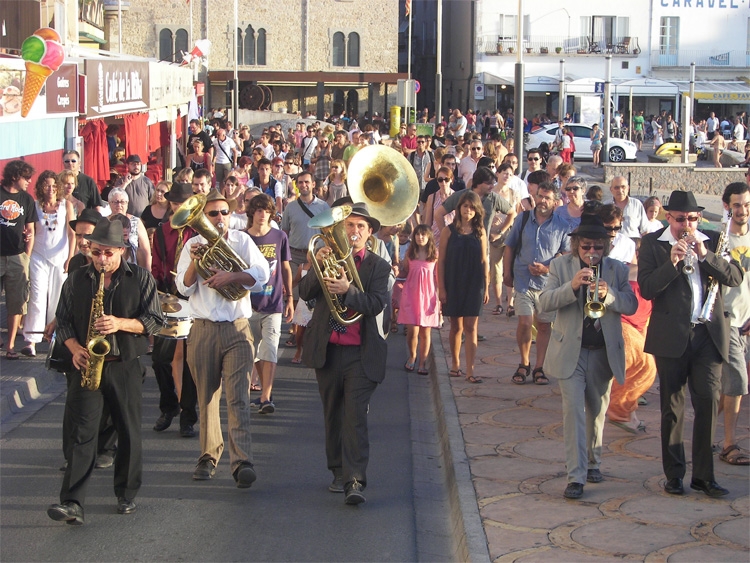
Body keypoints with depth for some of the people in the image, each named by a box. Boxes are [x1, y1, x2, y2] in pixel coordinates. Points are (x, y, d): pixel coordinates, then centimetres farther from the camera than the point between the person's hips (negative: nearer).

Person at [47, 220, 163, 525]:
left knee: (129, 431, 5)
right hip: (87, 363, 1)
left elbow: (154, 320, -1)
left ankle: (127, 494, 22)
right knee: (82, 431, -9)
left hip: (126, 366, 0)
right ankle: (72, 503, -14)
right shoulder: (76, 280, 8)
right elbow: (63, 320, 11)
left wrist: (121, 323, -16)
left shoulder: (140, 278, 3)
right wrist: (75, 348, -7)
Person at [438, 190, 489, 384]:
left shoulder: (480, 232, 3)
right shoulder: (449, 231, -1)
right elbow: (441, 261, -1)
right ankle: (455, 364, 26)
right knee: (456, 327, 9)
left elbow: (484, 261, 6)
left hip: (474, 285, 1)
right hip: (453, 284, 0)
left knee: (471, 327, -4)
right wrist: (441, 288, -5)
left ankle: (470, 370, -5)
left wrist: (486, 287, 4)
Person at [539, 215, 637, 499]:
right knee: (574, 409, -11)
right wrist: (572, 286, -27)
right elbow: (544, 302, -11)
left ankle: (593, 462, 34)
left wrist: (608, 294, -24)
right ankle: (576, 476, -11)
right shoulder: (561, 266, 0)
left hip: (604, 353, 3)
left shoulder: (617, 270, 4)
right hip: (571, 352, -3)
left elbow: (631, 305, -5)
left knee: (597, 412, 15)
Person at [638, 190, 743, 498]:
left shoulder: (712, 241, 8)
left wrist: (704, 255, -14)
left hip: (709, 334, 2)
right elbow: (646, 288, -9)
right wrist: (672, 262, -20)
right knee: (672, 407, 7)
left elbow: (735, 277, -3)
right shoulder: (653, 243, 0)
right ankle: (674, 475, 17)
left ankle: (703, 475, 6)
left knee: (708, 403, -3)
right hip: (672, 336, -2)